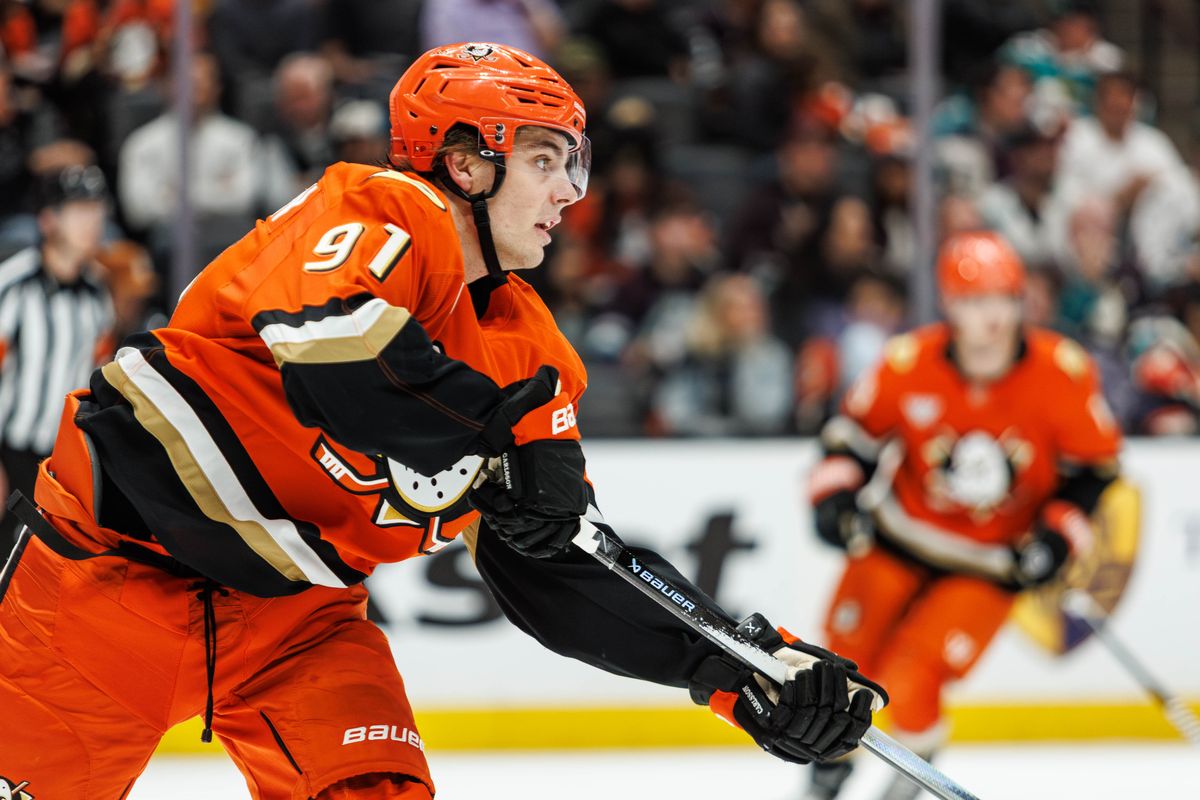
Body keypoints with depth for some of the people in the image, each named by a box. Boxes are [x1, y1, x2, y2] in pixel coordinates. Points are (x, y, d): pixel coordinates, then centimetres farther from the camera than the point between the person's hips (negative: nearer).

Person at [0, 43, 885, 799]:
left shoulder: (529, 353, 6)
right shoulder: (387, 216, -15)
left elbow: (565, 573, 5)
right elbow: (331, 343, -37)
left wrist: (738, 669, -4)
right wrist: (504, 436, -31)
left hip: (297, 608, 7)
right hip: (130, 535, -7)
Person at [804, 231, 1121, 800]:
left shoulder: (1063, 374, -19)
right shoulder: (908, 364, -19)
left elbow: (1095, 464, -4)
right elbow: (854, 432, -2)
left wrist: (1059, 535, -13)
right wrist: (835, 496, -16)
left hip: (993, 560, -2)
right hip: (900, 536, 2)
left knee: (908, 683, -14)